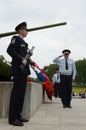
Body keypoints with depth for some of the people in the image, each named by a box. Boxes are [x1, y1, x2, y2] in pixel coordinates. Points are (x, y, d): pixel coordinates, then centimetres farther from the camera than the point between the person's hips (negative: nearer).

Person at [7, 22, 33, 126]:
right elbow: (10, 50, -17)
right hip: (18, 69, -10)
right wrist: (21, 59, -18)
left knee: (21, 93, 10)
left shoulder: (23, 42, 25)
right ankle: (12, 118, -7)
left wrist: (29, 54, 7)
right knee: (16, 92, -10)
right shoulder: (16, 38, -3)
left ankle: (18, 115, 17)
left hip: (24, 70, 10)